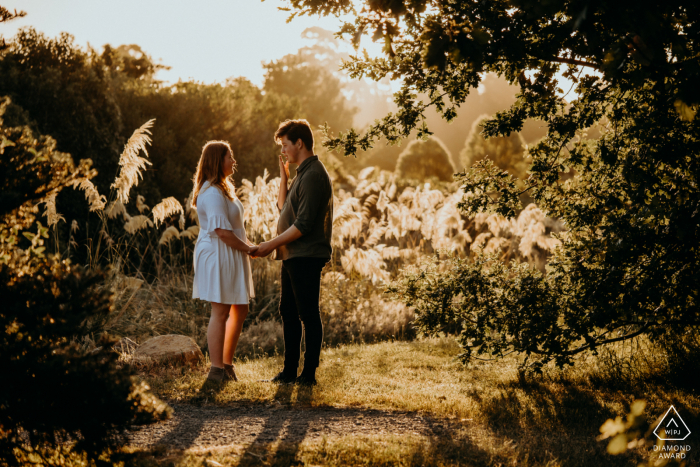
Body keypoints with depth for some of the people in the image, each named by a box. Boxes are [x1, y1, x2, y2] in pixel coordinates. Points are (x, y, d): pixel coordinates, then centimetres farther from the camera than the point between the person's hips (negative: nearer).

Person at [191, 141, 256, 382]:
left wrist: (248, 245, 10)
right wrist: (247, 247, -14)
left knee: (240, 310, 13)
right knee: (221, 312, -6)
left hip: (231, 256, 11)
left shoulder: (222, 189, 18)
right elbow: (221, 230, -23)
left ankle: (227, 364, 21)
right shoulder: (212, 193, -17)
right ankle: (217, 369, 1)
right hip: (218, 255, -11)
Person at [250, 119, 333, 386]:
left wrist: (271, 245, -15)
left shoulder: (313, 176, -16)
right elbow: (283, 206, 25)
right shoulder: (303, 173, 17)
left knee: (308, 314, -4)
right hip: (293, 256, 10)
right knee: (288, 312, 13)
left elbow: (303, 224, -20)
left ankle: (309, 373, 2)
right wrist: (283, 175, 13)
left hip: (306, 256, -10)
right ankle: (290, 372, 20)